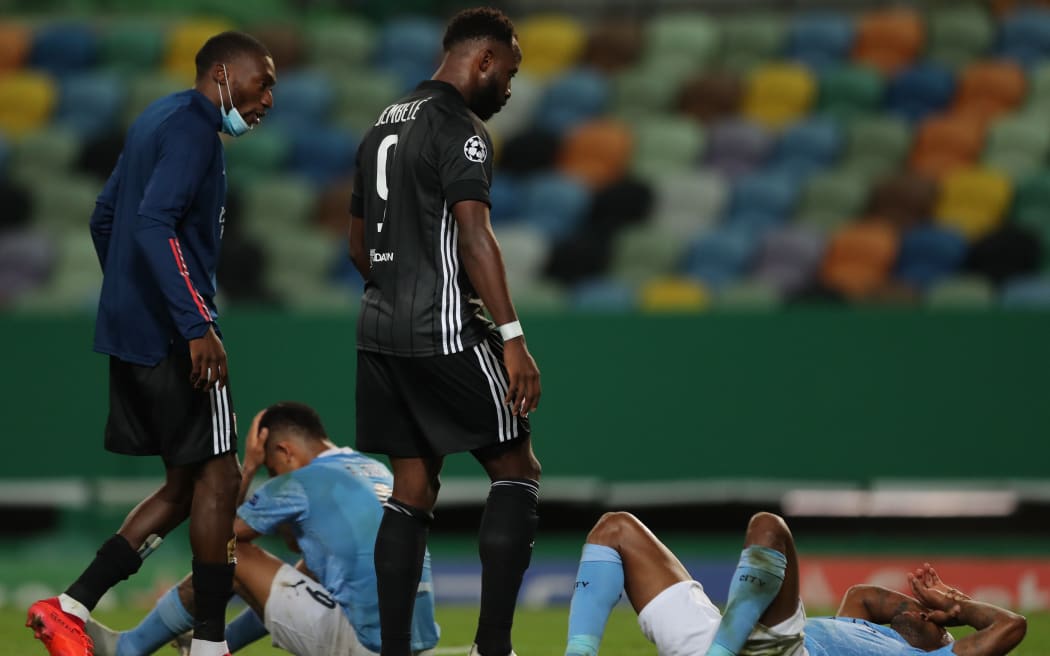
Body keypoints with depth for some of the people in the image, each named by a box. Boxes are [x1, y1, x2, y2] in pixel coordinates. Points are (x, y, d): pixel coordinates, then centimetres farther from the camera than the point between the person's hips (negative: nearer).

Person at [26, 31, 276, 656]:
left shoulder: (157, 121, 18)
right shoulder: (192, 129, -13)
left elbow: (105, 218, 25)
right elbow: (155, 225, -25)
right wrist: (197, 326, -27)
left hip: (131, 330, 10)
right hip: (174, 336, -10)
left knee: (184, 484, 12)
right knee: (217, 477, -3)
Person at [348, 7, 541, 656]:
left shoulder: (383, 127, 17)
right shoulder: (461, 129, -11)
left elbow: (359, 243, 24)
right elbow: (474, 235, -21)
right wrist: (513, 339, -24)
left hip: (380, 333, 8)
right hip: (445, 332, -8)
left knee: (412, 490, 11)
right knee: (516, 469, 1)